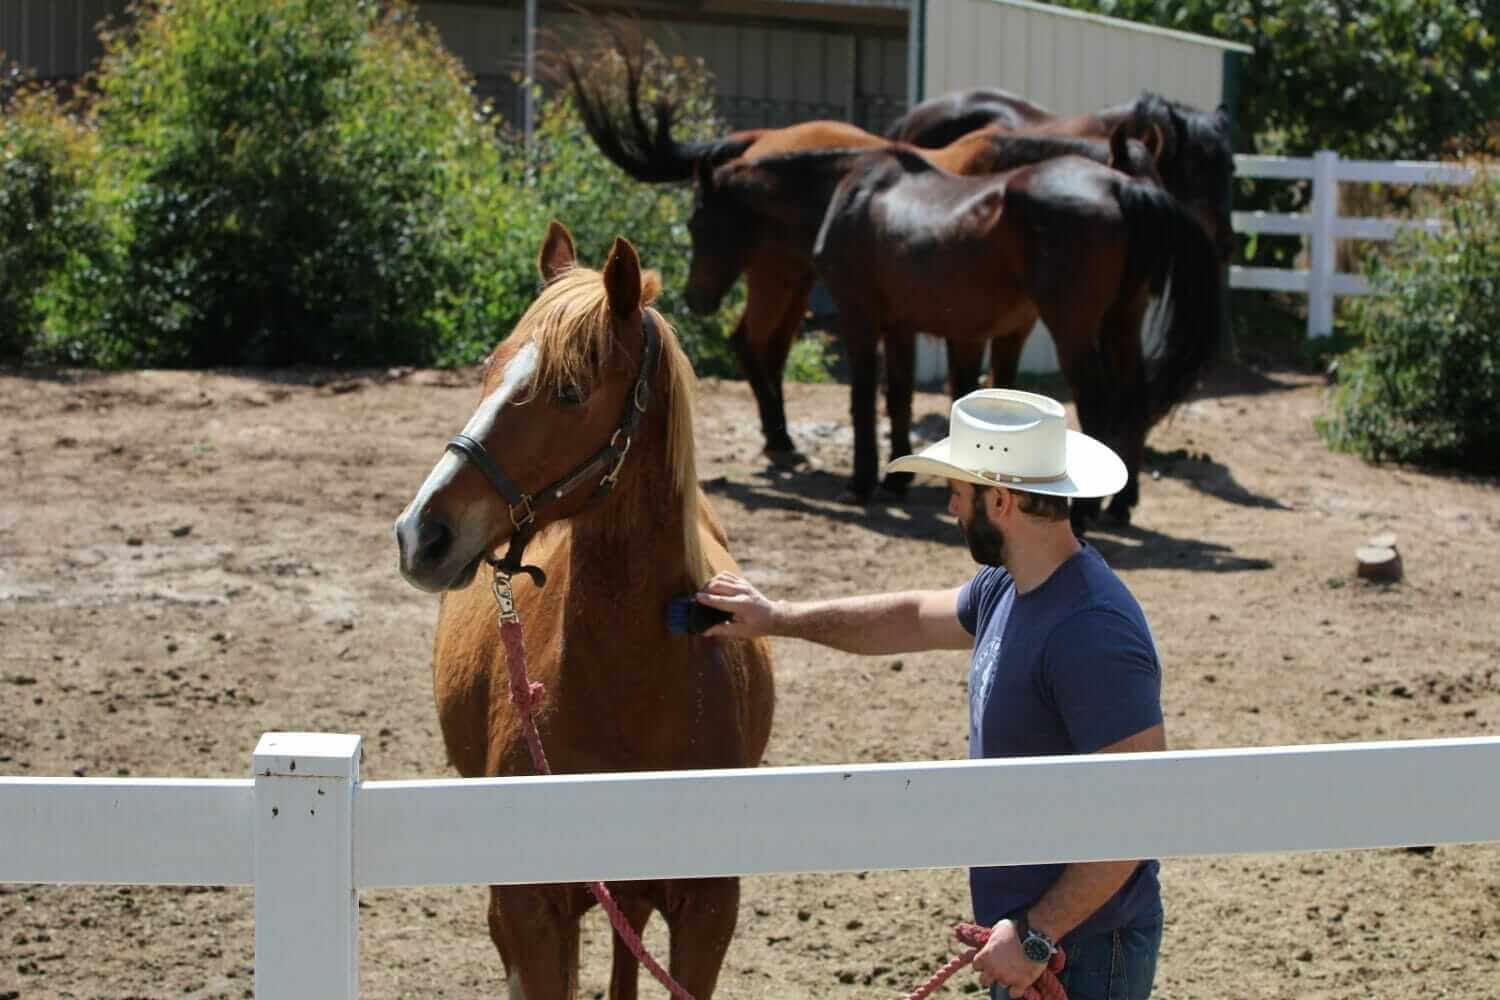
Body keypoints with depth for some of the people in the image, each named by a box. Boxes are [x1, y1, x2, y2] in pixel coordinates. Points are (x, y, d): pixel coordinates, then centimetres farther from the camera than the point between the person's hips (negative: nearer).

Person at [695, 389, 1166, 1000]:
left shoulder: (1092, 635, -26)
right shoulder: (1006, 589, 4)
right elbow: (918, 618, 25)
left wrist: (1037, 936, -24)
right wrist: (779, 619, 26)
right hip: (1028, 932, 9)